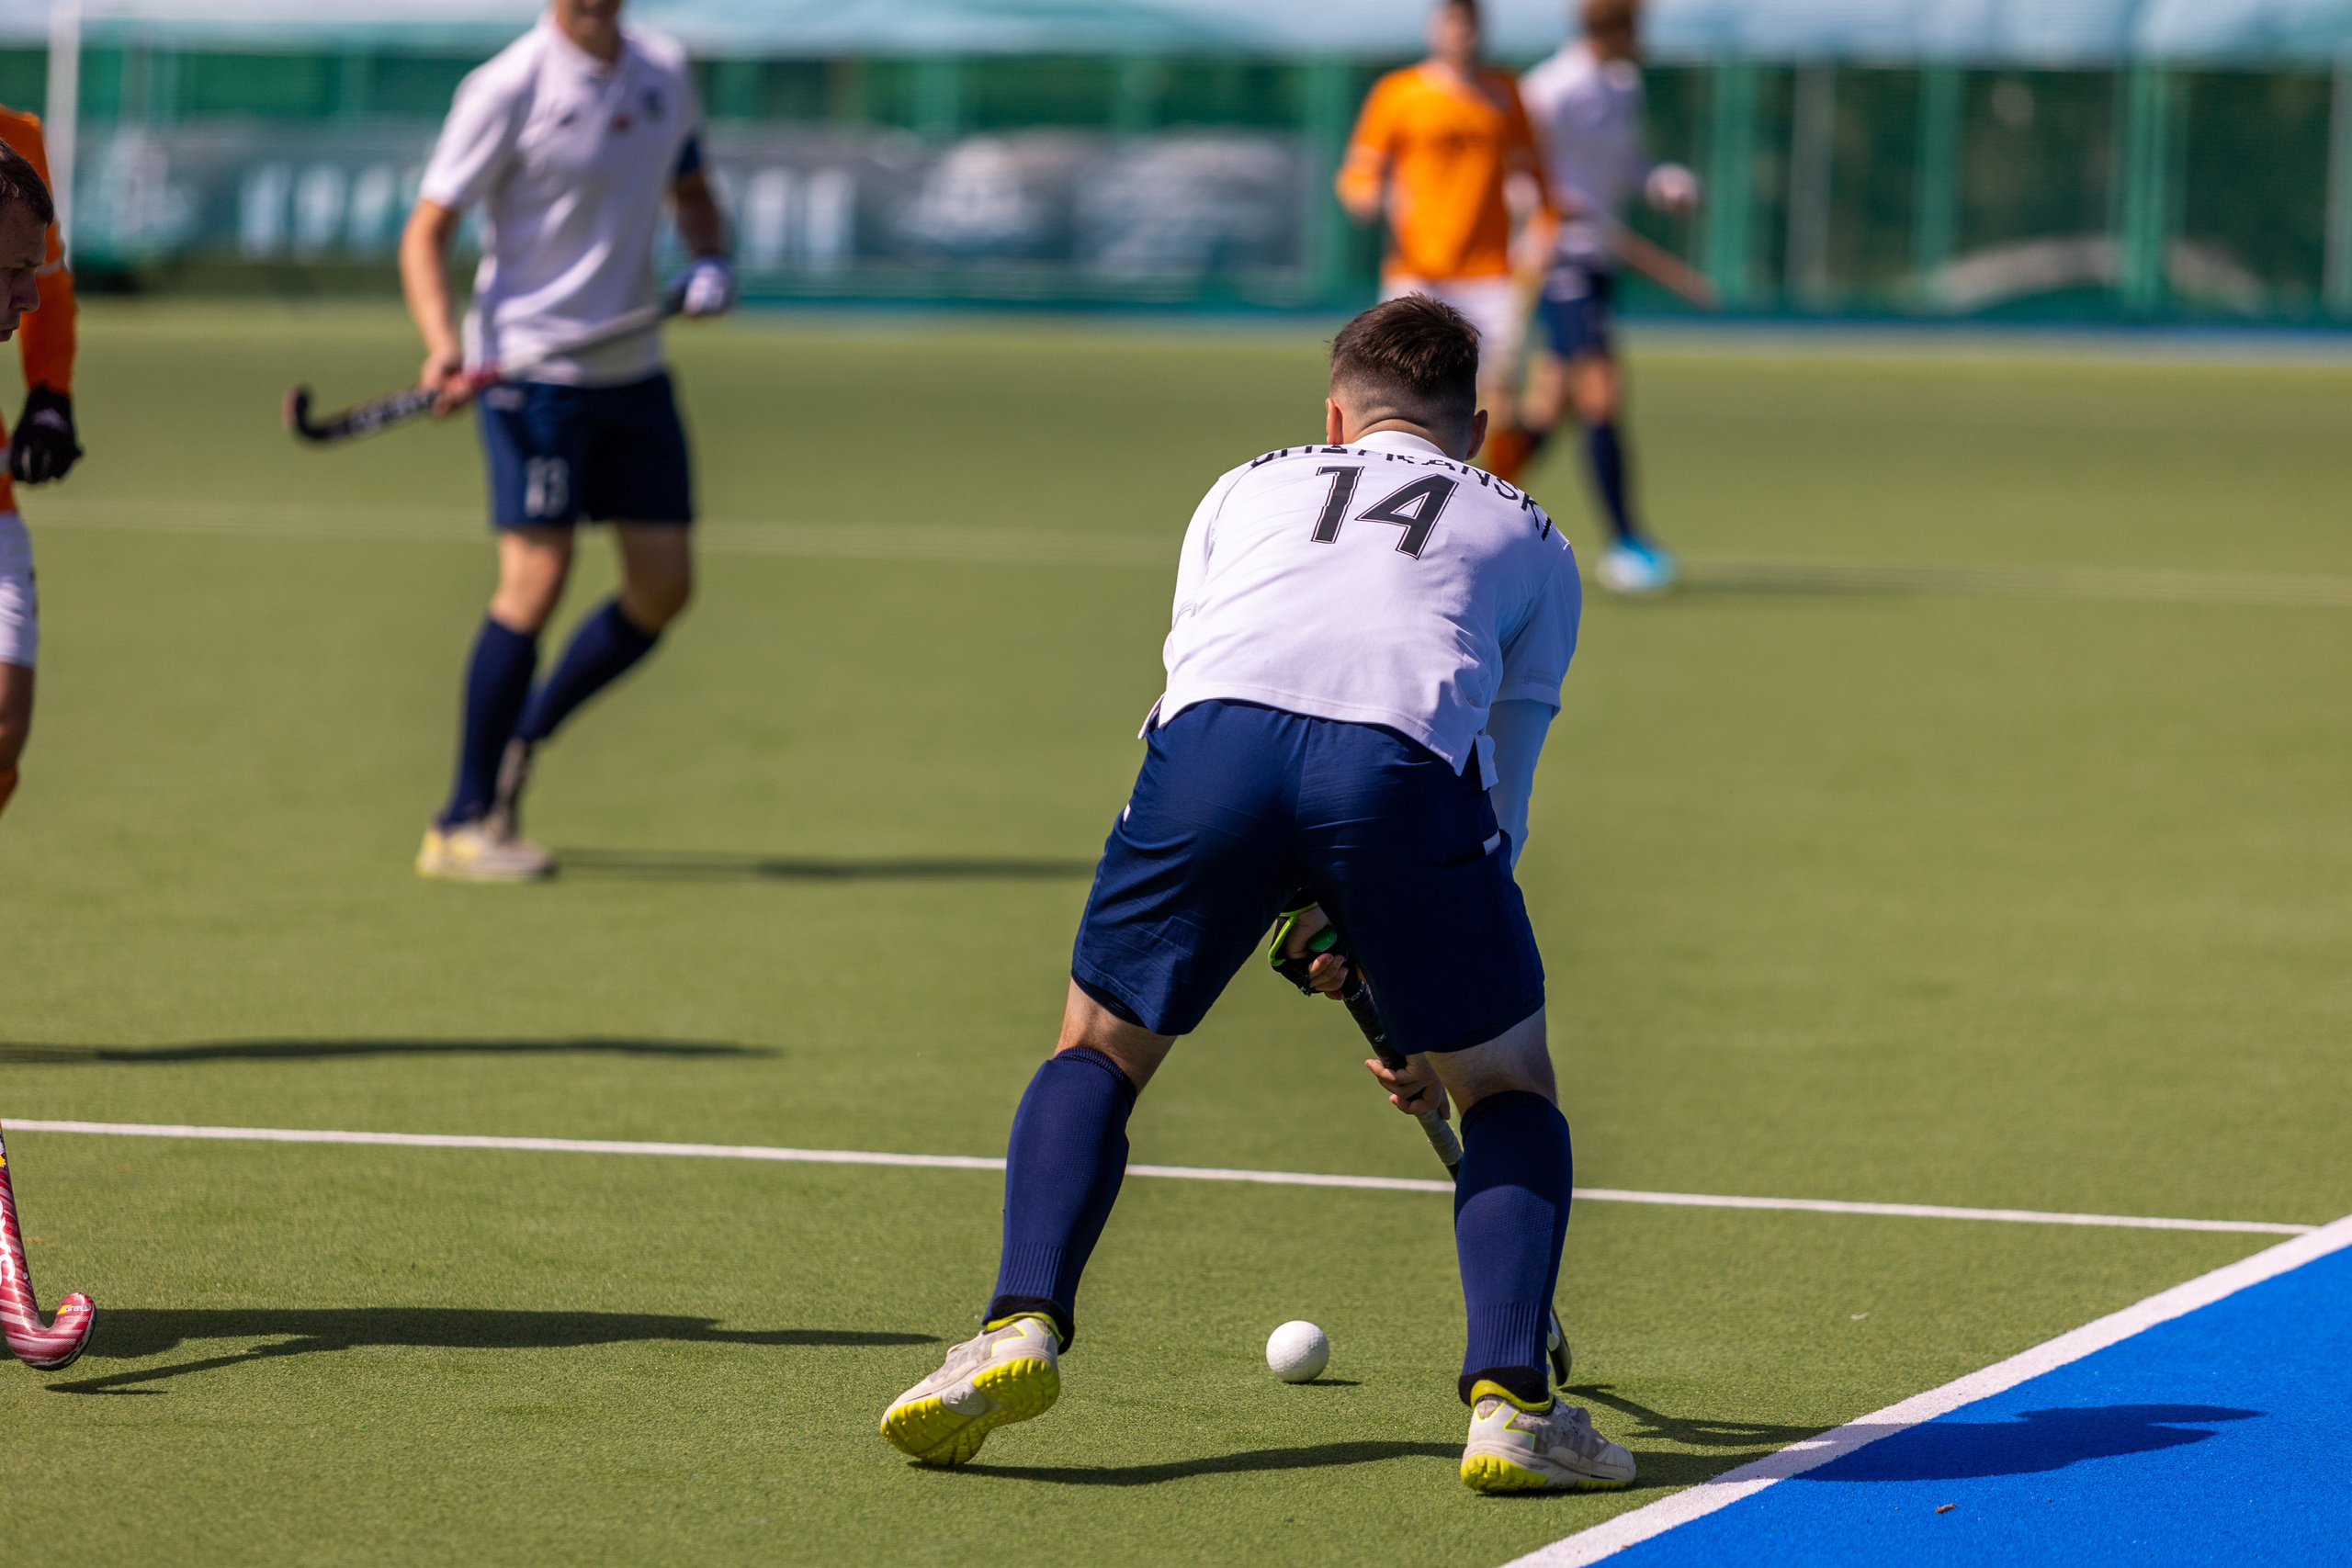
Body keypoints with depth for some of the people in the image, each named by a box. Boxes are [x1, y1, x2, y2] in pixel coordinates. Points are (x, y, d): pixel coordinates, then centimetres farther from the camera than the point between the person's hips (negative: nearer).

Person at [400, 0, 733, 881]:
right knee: (537, 577, -13)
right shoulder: (507, 89, -12)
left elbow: (690, 192, 23)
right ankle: (461, 825, -6)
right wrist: (443, 342, -26)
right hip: (532, 368, -6)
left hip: (633, 370, 6)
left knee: (664, 586, 2)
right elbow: (427, 230, -11)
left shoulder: (666, 73, 7)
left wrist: (709, 263, 1)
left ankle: (520, 740, 22)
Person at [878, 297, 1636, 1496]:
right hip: (1406, 759, -1)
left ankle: (1026, 1322, 0)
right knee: (1508, 1088, 19)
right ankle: (1510, 1403, 2)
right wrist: (1433, 1022, 43)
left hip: (1215, 732, 1)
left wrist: (1296, 924, 39)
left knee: (1098, 1050, 22)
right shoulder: (1530, 538, 35)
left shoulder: (1246, 489, 38)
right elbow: (1500, 802, 35)